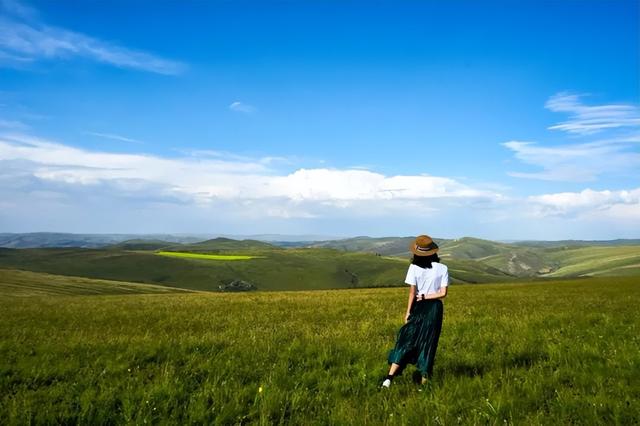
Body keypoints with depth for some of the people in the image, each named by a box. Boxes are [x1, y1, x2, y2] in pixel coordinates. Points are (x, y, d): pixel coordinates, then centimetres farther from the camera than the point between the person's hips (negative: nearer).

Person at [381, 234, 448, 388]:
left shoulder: (414, 267, -8)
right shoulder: (442, 269, -2)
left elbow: (412, 292, -8)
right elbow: (443, 293, -7)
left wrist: (408, 312, -1)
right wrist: (427, 296, -2)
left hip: (419, 308, -1)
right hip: (435, 308, 1)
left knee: (406, 341, 4)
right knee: (429, 343, 11)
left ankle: (389, 378, -3)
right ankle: (425, 380, 15)